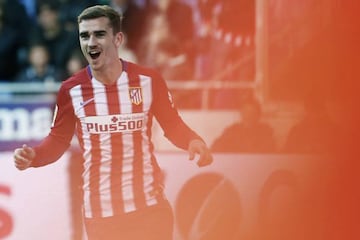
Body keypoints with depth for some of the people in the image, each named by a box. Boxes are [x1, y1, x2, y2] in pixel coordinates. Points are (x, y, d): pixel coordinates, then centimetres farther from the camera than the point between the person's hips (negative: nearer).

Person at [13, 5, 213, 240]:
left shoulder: (149, 80, -4)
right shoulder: (71, 90, -3)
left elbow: (173, 126, 6)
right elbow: (58, 140, 7)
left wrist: (194, 142, -15)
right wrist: (32, 156, -13)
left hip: (149, 207, 0)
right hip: (99, 212, 0)